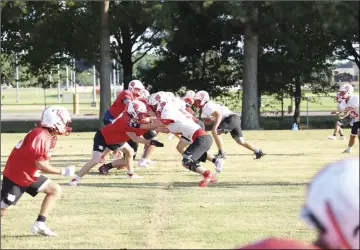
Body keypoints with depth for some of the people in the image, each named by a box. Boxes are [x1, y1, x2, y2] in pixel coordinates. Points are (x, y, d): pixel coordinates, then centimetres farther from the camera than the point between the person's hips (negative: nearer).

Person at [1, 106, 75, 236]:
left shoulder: (48, 136, 3)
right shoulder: (40, 136, -26)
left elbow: (41, 162, 6)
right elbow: (40, 164, -26)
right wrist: (63, 171, -19)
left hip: (30, 175, 9)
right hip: (15, 177, -9)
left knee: (55, 190, 5)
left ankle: (40, 224, 3)